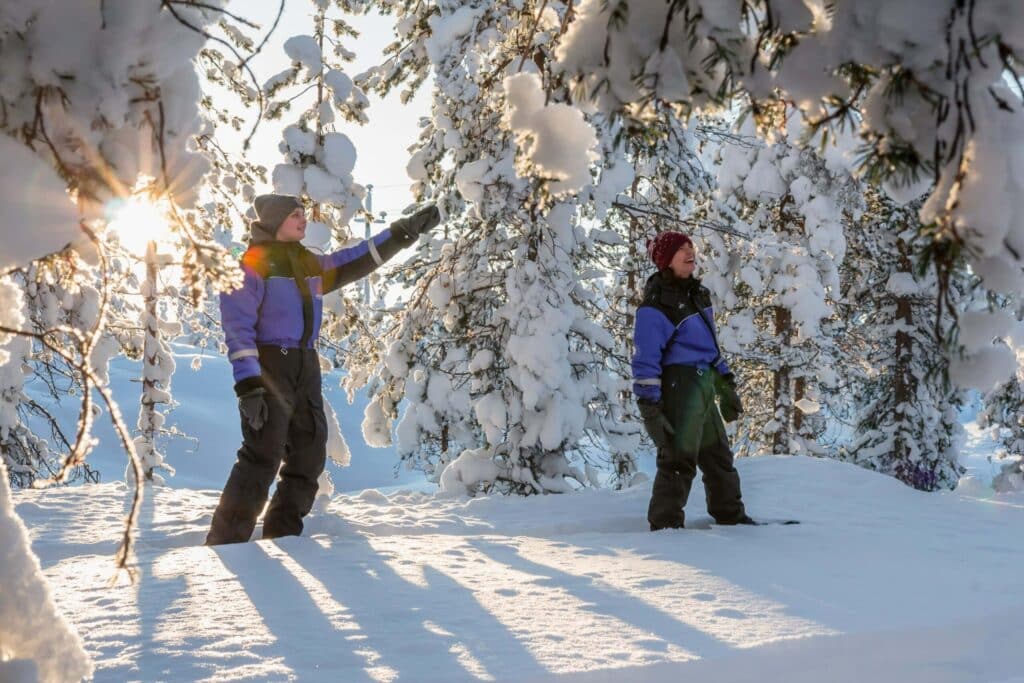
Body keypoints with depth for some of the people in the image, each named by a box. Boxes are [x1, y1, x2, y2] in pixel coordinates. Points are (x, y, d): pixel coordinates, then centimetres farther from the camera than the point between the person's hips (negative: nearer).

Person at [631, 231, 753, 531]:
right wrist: (649, 409, -21)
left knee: (717, 453, 18)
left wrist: (727, 386, 24)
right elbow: (645, 362, -16)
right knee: (679, 456, -9)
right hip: (679, 384, -9)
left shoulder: (698, 293, 14)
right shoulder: (655, 307, -14)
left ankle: (730, 513, 32)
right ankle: (665, 523, -1)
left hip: (704, 383, 9)